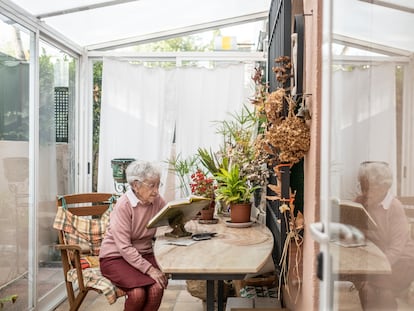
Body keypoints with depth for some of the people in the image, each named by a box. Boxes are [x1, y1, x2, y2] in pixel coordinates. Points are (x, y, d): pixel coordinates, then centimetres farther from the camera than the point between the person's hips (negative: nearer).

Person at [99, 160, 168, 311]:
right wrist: (149, 269, -26)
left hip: (143, 255, 5)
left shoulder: (157, 201, -1)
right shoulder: (123, 206, -18)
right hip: (115, 257, -4)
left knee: (157, 288, -26)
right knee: (138, 292, -30)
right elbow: (124, 248, -21)